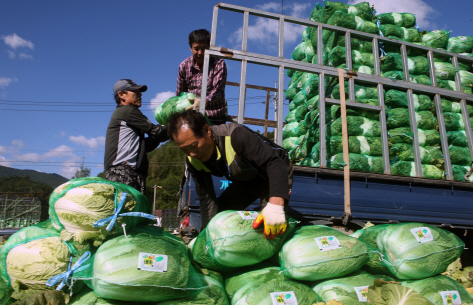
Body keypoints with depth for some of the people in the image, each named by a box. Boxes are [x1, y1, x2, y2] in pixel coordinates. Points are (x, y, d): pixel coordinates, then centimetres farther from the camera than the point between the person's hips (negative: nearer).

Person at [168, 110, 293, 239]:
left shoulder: (236, 135, -39)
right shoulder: (193, 161, -16)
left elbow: (275, 162, -45)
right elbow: (206, 198, -10)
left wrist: (275, 205, -59)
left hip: (276, 173, -6)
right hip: (245, 182, 6)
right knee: (217, 216, 1)